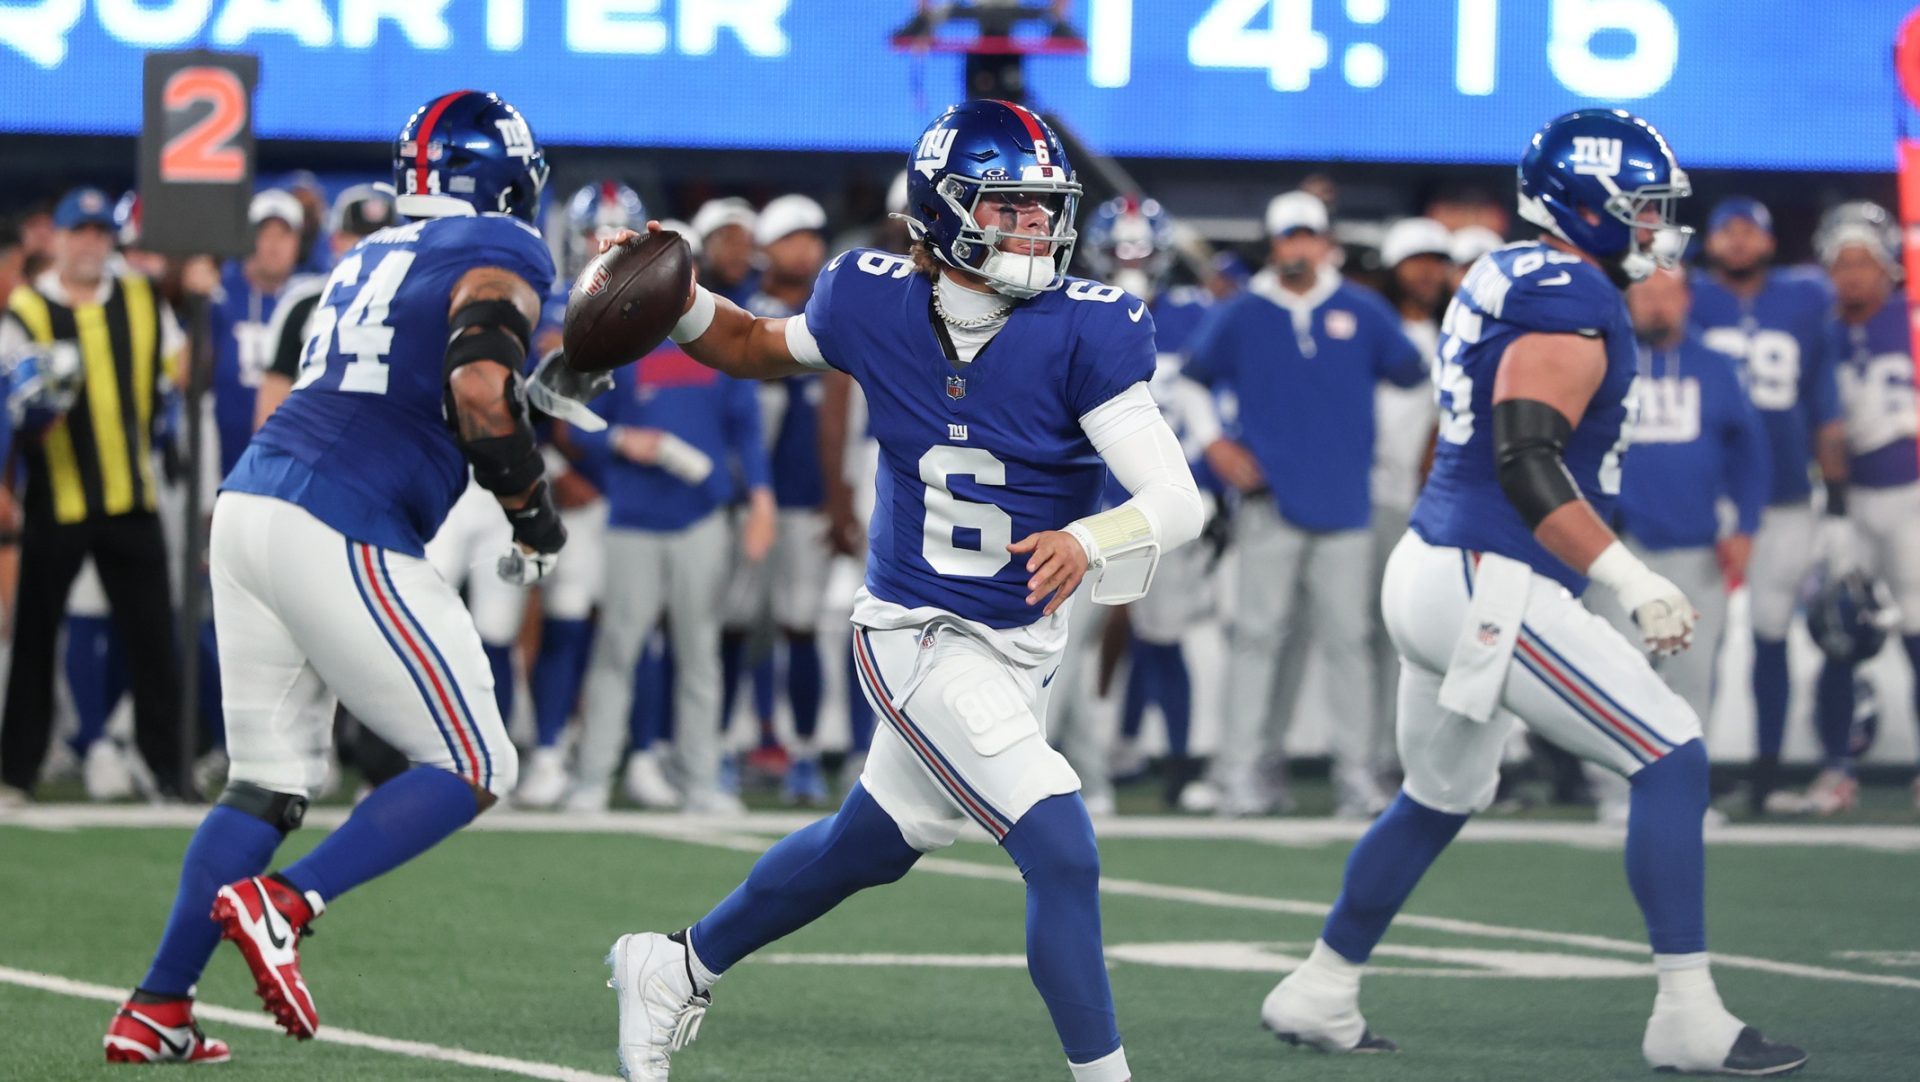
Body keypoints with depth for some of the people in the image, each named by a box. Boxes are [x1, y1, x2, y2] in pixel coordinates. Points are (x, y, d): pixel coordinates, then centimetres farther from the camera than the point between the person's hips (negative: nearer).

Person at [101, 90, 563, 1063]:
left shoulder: (371, 258, 23)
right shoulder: (498, 257, -1)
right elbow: (479, 390, -17)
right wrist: (532, 510, -3)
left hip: (249, 505, 8)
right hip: (343, 535, -8)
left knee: (269, 784, 14)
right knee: (474, 771, 1)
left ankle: (156, 1010, 9)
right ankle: (281, 903, -15)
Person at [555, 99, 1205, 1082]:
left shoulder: (1083, 333, -17)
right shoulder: (876, 306, -12)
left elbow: (1177, 503, -22)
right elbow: (760, 350, 10)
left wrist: (1090, 541, -42)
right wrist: (681, 305, -9)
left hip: (1022, 645, 3)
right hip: (920, 638, -3)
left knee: (866, 846, 23)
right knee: (1063, 855, -19)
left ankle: (676, 972, 46)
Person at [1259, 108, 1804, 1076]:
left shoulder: (1506, 281, 15)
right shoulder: (1571, 299, -14)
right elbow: (1528, 465, -23)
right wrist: (1635, 583, -23)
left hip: (1434, 567, 10)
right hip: (1492, 590, -10)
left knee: (1440, 799, 26)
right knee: (1672, 760, -7)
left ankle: (1318, 996, 34)